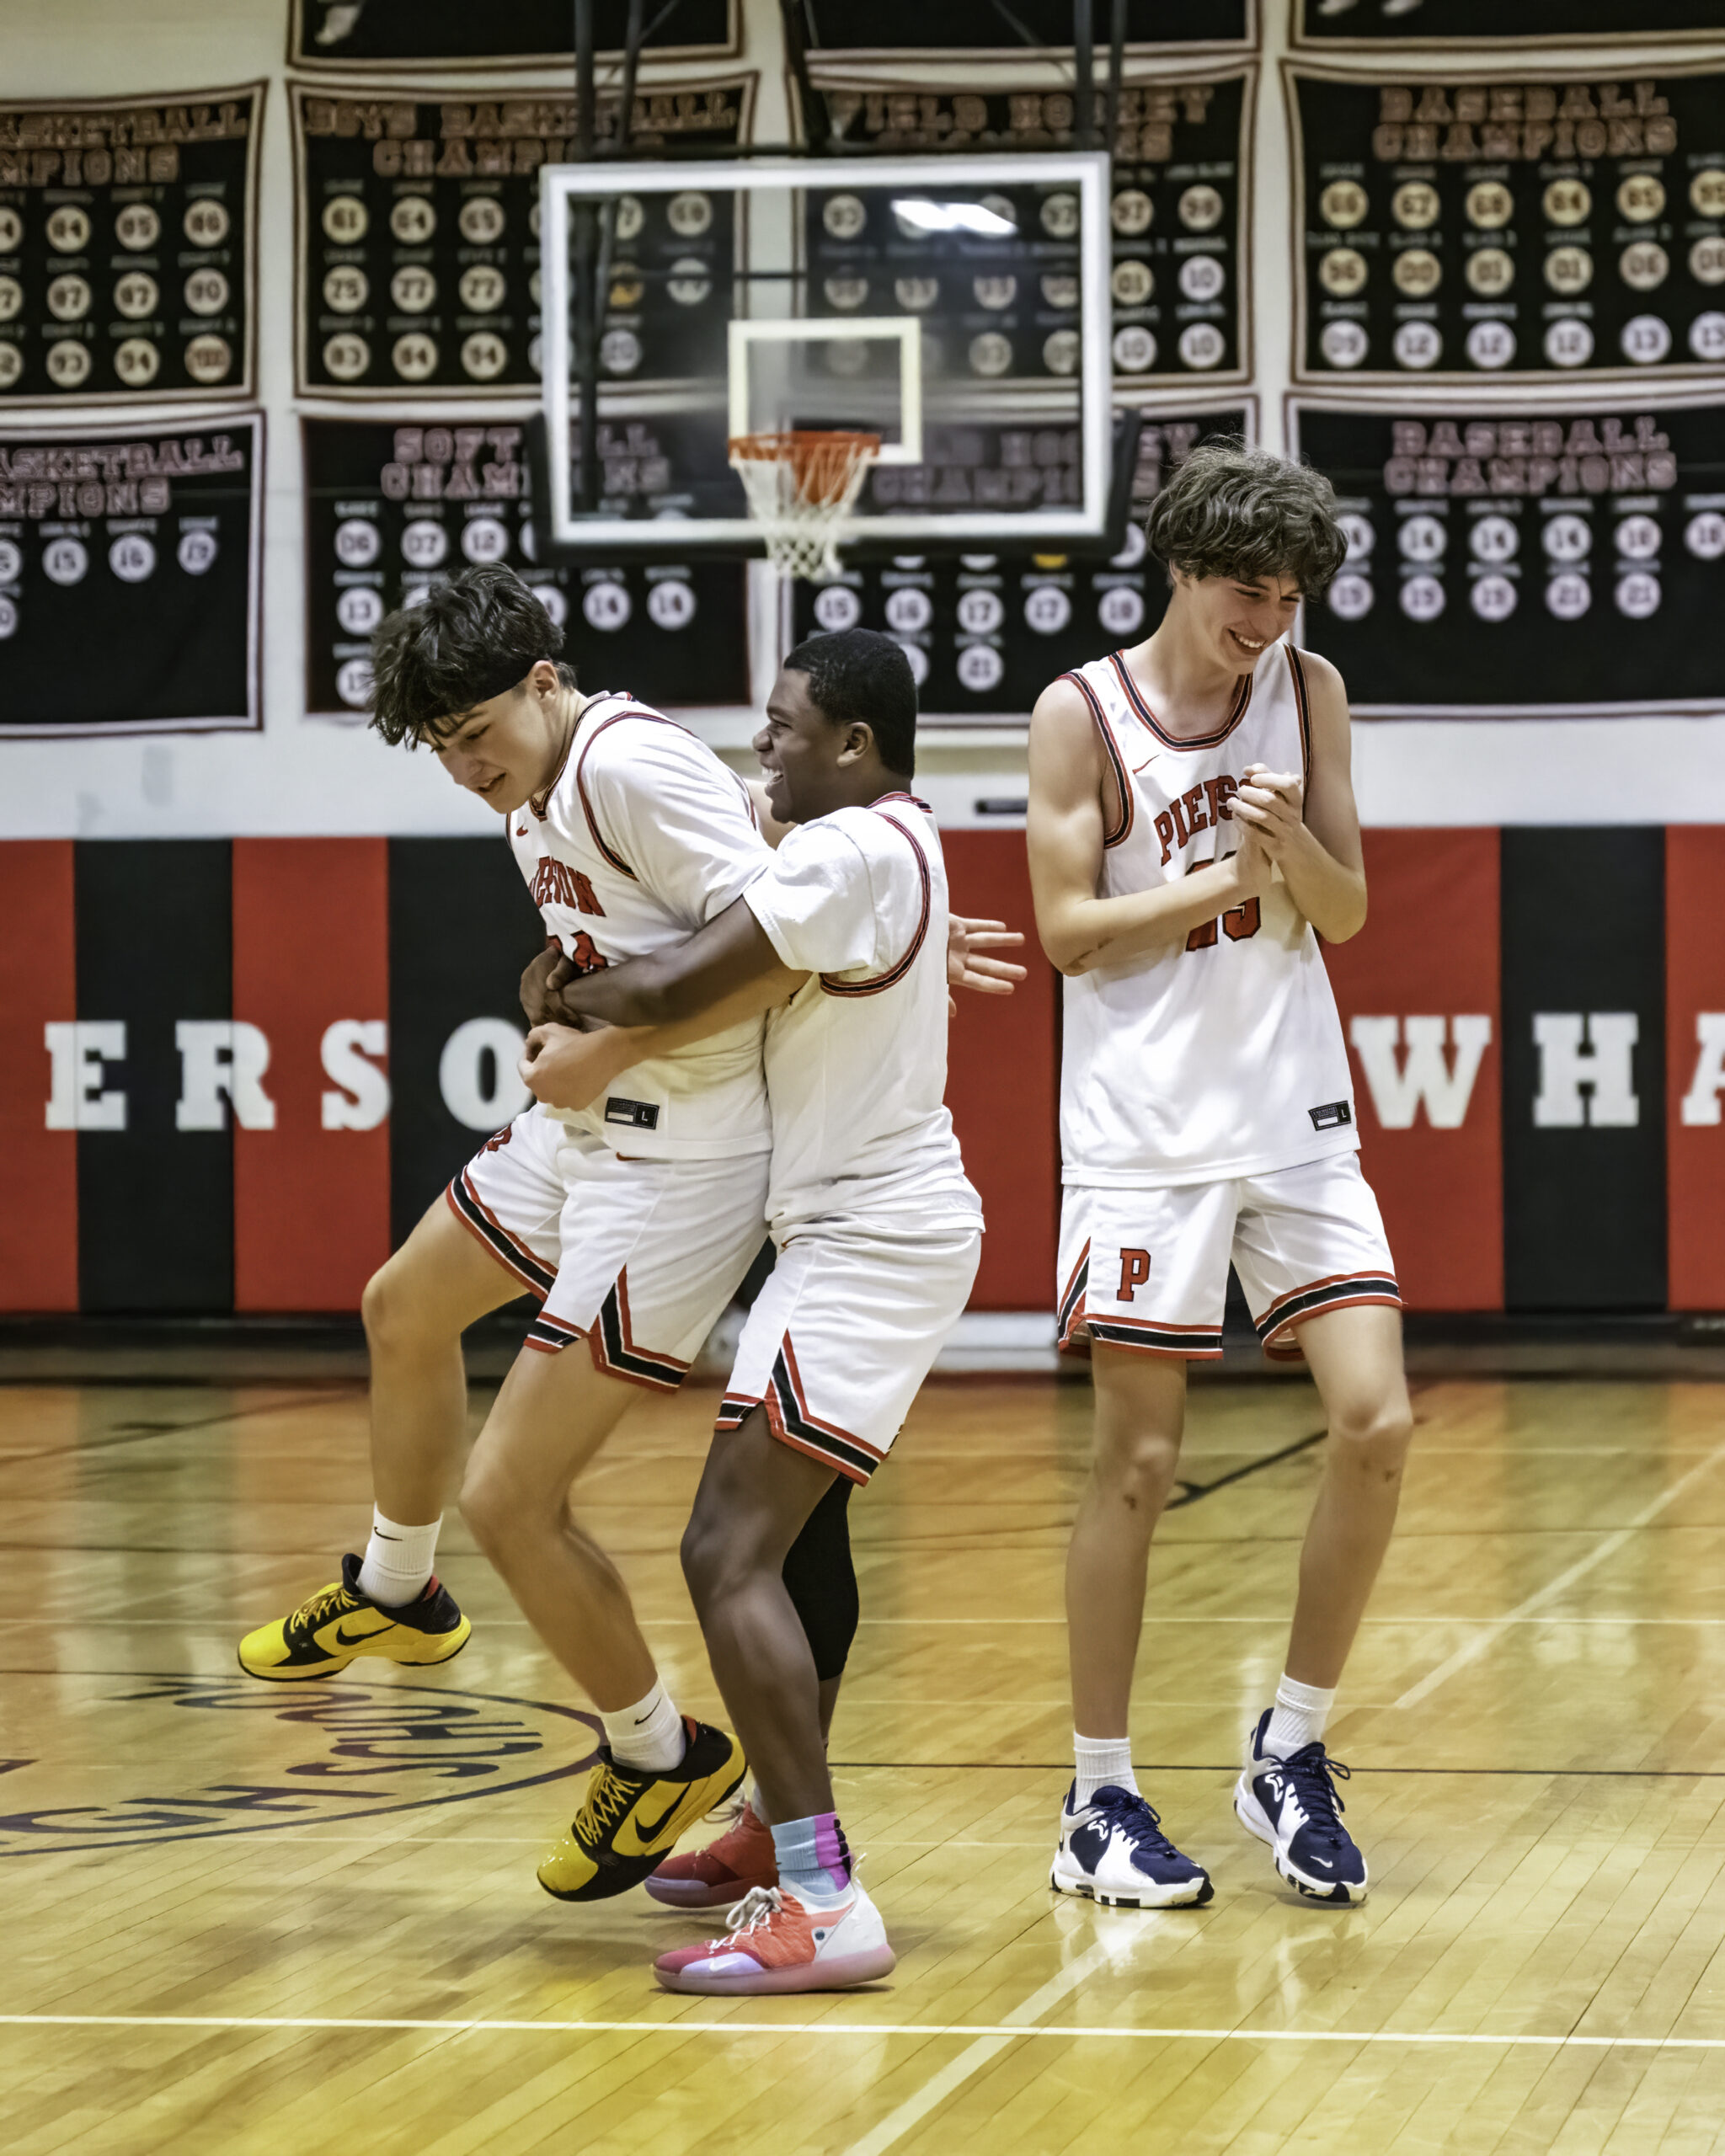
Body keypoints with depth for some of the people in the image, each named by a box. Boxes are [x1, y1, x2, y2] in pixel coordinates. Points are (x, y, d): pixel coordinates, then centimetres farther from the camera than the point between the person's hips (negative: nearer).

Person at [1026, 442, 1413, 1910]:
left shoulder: (1309, 692, 6)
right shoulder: (1083, 715, -5)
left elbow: (1348, 914, 7)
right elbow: (1069, 929, -8)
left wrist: (1295, 850, -14)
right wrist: (1228, 879, -17)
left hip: (1298, 1119, 4)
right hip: (1147, 1129, -4)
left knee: (1378, 1426, -7)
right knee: (1138, 1464, -2)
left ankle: (1292, 1749, 9)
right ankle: (1100, 1801, 8)